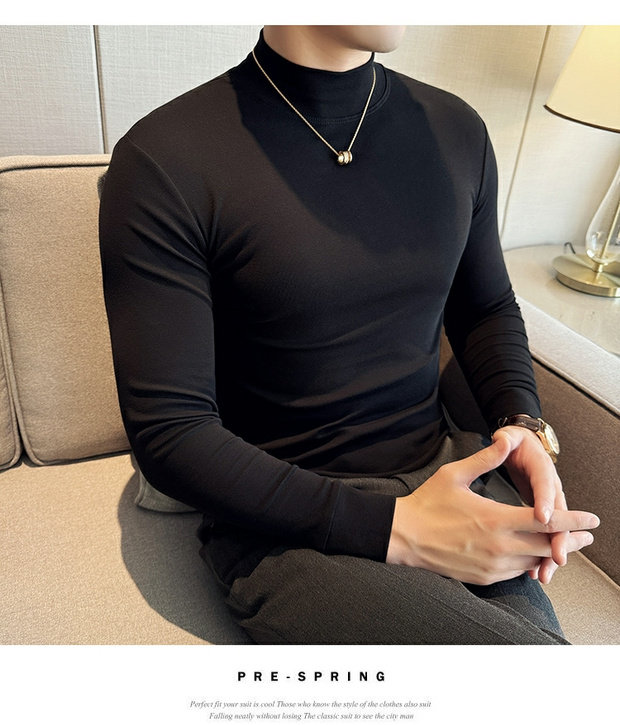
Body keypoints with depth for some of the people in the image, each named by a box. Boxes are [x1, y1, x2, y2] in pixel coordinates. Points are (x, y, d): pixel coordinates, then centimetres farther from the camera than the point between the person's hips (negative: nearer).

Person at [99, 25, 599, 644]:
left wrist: (521, 424, -4)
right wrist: (393, 527, -19)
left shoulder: (456, 131, 4)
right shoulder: (162, 163, -13)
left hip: (447, 477, 6)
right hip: (286, 529, -5)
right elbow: (168, 431, -14)